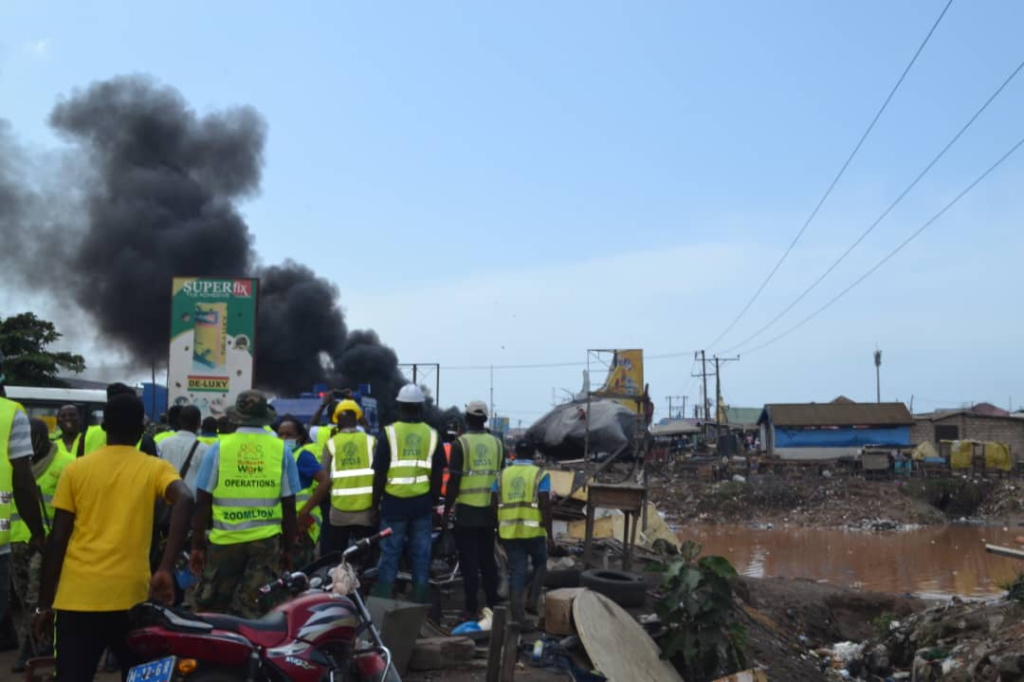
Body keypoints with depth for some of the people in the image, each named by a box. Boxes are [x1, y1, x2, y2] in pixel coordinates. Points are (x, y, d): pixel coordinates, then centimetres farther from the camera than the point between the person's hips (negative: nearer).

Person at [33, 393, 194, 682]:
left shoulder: (75, 469, 5)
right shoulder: (155, 468, 2)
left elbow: (57, 540, 2)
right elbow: (185, 500, -19)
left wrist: (44, 604, 8)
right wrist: (166, 568, -22)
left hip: (78, 597, 1)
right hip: (131, 596, 0)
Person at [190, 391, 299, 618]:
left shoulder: (219, 448, -2)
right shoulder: (282, 450, 1)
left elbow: (202, 503, -1)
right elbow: (289, 507, 2)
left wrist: (197, 545, 7)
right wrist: (288, 548, 10)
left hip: (225, 539, 0)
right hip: (267, 541, 1)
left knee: (211, 608, 14)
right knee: (250, 611, 5)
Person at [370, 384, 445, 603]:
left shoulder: (389, 433, -6)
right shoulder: (432, 435, 2)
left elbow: (380, 474, -6)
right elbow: (438, 474, 6)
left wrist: (375, 501, 5)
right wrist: (434, 501, 16)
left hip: (394, 502, -2)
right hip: (422, 503, 2)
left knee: (390, 555, 5)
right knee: (421, 556, 10)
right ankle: (420, 602, 15)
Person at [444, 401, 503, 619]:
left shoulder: (460, 444, -9)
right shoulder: (497, 444, 5)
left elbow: (454, 482, -10)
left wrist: (447, 509, 0)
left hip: (466, 511, -4)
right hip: (489, 511, 4)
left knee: (469, 561, 2)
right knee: (488, 559, 14)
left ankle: (472, 608, 4)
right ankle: (493, 605, 19)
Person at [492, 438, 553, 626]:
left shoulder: (503, 475, 8)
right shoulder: (540, 475, -3)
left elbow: (493, 505, 6)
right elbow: (545, 506, -11)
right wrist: (549, 535, -7)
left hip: (509, 532, 3)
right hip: (533, 531, -3)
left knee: (516, 572, 7)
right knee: (539, 565, 21)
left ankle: (518, 614, 6)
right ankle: (531, 600, 8)